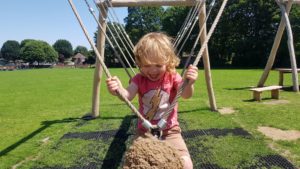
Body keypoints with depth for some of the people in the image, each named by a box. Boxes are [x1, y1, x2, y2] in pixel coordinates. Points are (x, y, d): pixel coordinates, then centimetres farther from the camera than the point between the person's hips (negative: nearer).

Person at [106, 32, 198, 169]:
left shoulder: (173, 77, -5)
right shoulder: (139, 79, -4)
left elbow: (185, 95, -22)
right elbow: (128, 95, -22)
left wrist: (189, 83, -45)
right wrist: (118, 89, -46)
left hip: (169, 130, -1)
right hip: (145, 131, 1)